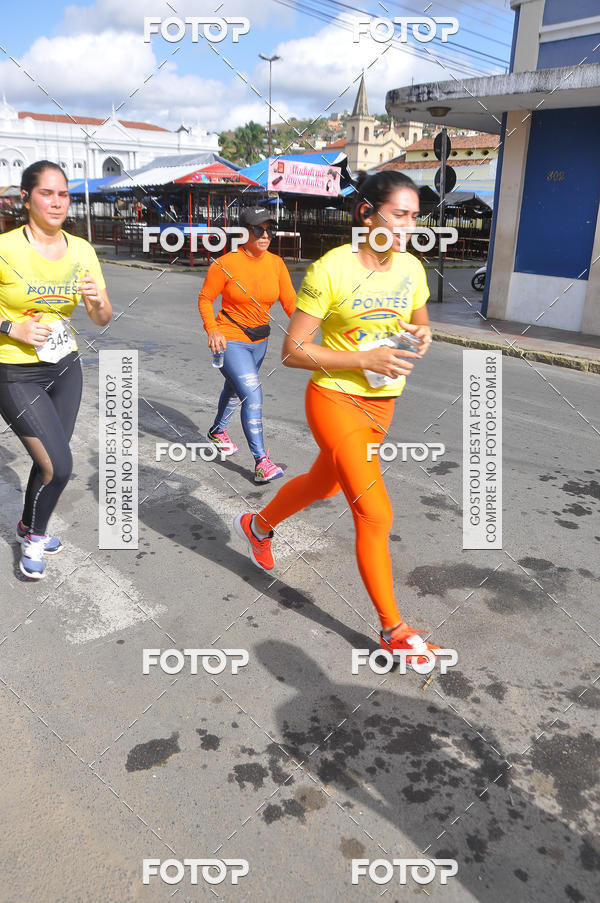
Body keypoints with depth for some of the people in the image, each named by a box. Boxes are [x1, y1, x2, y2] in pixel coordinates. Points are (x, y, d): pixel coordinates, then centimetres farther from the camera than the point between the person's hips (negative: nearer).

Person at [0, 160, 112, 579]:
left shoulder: (81, 250, 0)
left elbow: (102, 320, 3)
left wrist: (99, 300, -18)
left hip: (65, 367, 5)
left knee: (50, 459, 15)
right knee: (59, 465, -10)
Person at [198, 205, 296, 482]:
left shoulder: (276, 264, -3)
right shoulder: (225, 264, -15)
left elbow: (290, 301, -8)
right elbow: (205, 299, -6)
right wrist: (212, 330, -20)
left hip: (258, 341, 6)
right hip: (230, 340, -6)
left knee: (235, 389, 25)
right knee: (253, 396, -17)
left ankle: (218, 430, 51)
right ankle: (261, 461, -11)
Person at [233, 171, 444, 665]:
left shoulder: (411, 268, 1)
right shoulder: (332, 269, -17)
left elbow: (420, 320, 19)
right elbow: (293, 351, -17)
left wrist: (422, 334, -6)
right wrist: (365, 359, -24)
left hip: (382, 403, 7)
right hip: (336, 400, -7)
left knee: (323, 483, 25)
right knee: (375, 514, -9)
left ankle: (258, 525, 55)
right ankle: (394, 630, 9)